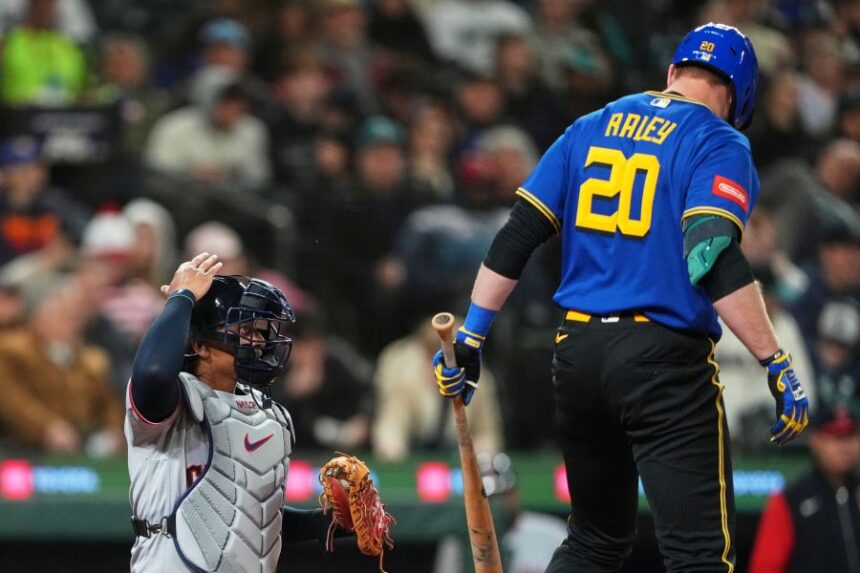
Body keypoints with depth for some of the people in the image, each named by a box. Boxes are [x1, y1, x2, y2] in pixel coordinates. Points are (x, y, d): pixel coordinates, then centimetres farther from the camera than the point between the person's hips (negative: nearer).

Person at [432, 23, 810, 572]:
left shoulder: (592, 129, 14)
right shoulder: (720, 143, -3)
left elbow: (517, 235, 10)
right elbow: (713, 258, -18)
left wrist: (471, 337, 13)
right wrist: (777, 363, -18)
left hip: (576, 352, 7)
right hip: (665, 360, -6)